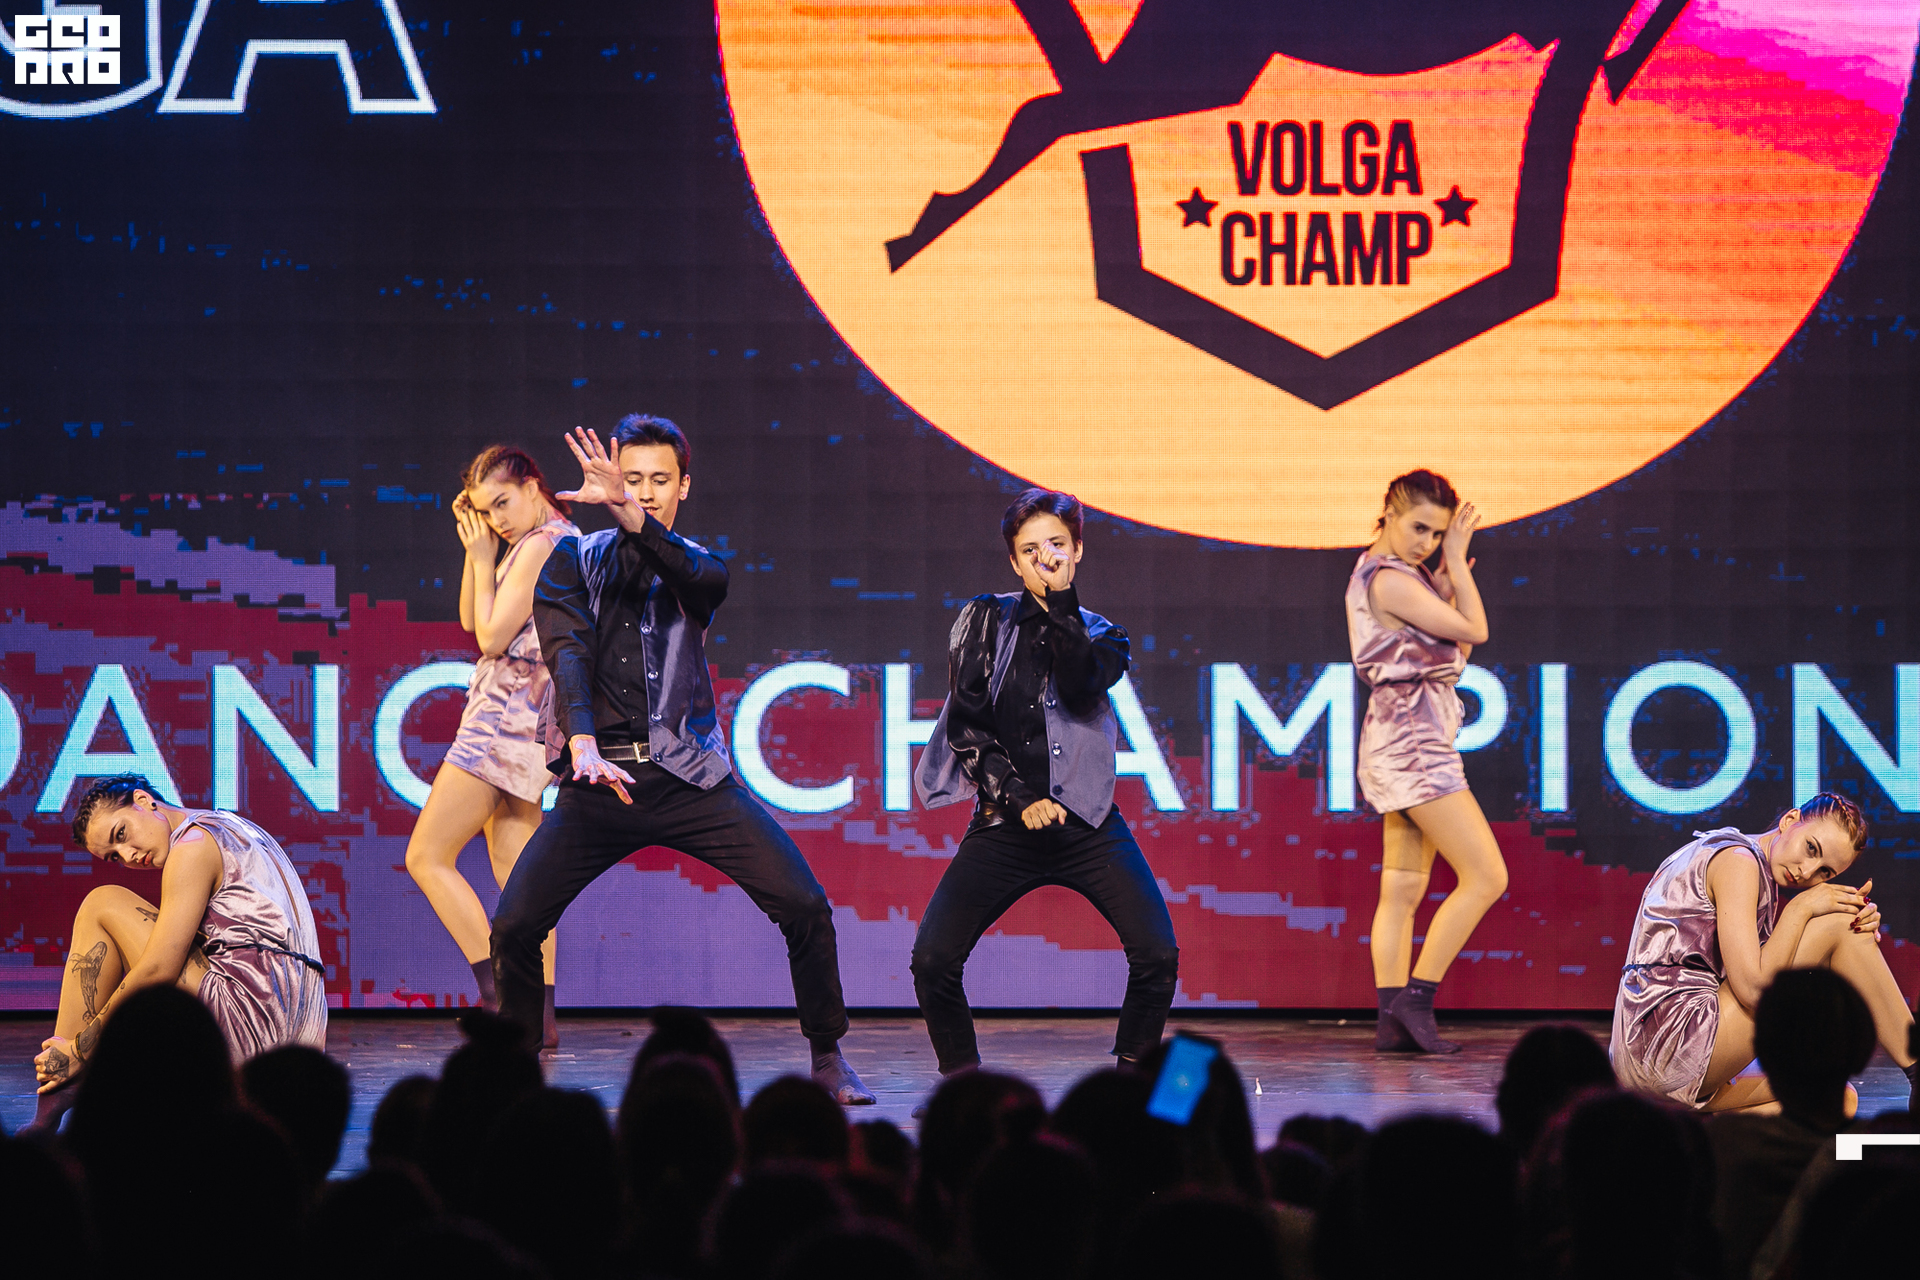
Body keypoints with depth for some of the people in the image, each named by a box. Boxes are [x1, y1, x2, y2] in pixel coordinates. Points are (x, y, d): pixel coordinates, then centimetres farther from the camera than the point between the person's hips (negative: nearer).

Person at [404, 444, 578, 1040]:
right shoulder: (565, 542, 18)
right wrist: (474, 548, 10)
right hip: (528, 724, 10)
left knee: (427, 857, -8)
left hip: (509, 716, -10)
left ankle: (499, 995, -16)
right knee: (516, 875, 9)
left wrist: (485, 559, -5)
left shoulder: (540, 546, -14)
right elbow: (471, 621, 21)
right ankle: (538, 1014, 5)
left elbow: (492, 636, -14)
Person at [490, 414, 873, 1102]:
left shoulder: (697, 567, 9)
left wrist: (629, 514, -36)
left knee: (804, 905, -12)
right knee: (513, 927, -11)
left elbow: (700, 576, -18)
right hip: (599, 779, 0)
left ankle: (828, 1058, 4)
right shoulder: (574, 561, 8)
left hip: (689, 777, 0)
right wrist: (583, 745, -26)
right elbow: (568, 653, -8)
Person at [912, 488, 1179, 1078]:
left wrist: (1061, 601, -14)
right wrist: (1016, 798, -8)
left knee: (1157, 956, -17)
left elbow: (1079, 690, -11)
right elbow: (966, 725, 2)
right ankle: (961, 1078, 8)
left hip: (1086, 821, 0)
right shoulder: (987, 619, 8)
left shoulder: (1099, 635, 12)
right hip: (1005, 823, 0)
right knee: (932, 960, -14)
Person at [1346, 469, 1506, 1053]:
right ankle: (1415, 999, -10)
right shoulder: (1390, 581, -15)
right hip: (1413, 739, -11)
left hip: (1404, 742, 11)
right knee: (1485, 877, -10)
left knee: (1404, 890, 7)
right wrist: (1457, 562, -3)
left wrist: (1451, 567, 8)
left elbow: (1451, 642, 17)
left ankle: (1393, 1024, 4)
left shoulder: (1391, 574, 16)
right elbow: (1474, 630, -13)